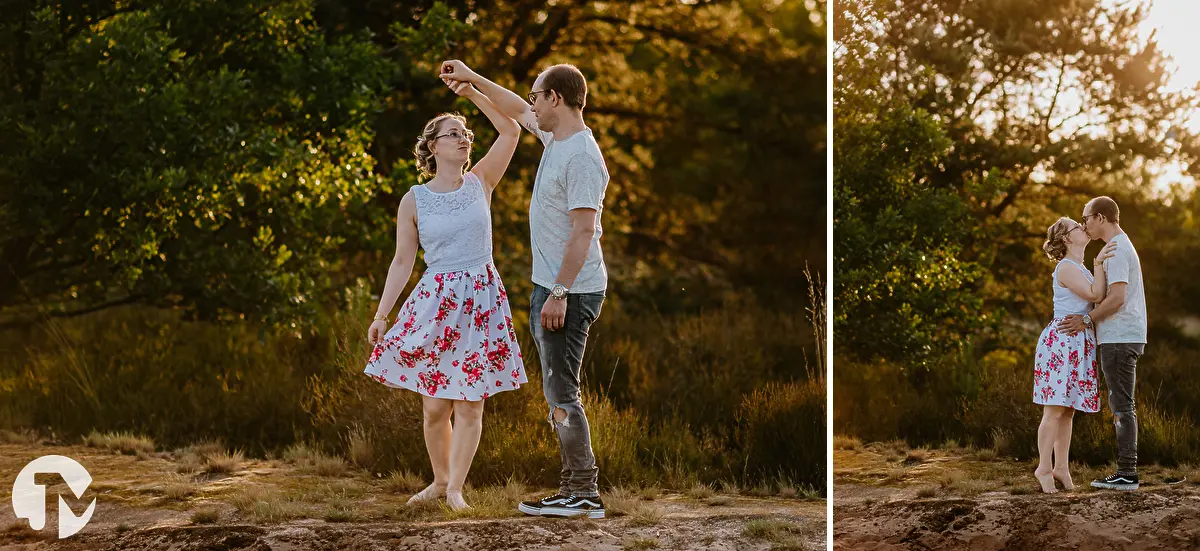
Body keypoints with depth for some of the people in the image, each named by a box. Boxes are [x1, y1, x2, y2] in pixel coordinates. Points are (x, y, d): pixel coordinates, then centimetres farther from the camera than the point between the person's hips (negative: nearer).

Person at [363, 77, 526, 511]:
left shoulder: (480, 182, 5)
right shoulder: (414, 201, 3)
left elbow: (511, 130, -2)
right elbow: (402, 261, 5)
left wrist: (472, 93, -6)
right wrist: (381, 315, 0)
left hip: (481, 301, 1)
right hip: (435, 304, -1)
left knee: (470, 405, 0)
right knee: (436, 406, 2)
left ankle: (456, 487, 10)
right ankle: (439, 480, 23)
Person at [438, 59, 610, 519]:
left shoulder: (581, 157, -19)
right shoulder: (555, 137, 11)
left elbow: (583, 230, -24)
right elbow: (517, 111, 32)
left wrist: (559, 293, -25)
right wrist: (472, 79, 35)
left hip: (570, 292, -10)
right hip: (549, 288, 10)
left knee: (561, 392, -9)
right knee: (557, 392, 12)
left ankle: (585, 493, -6)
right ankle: (574, 487, 15)